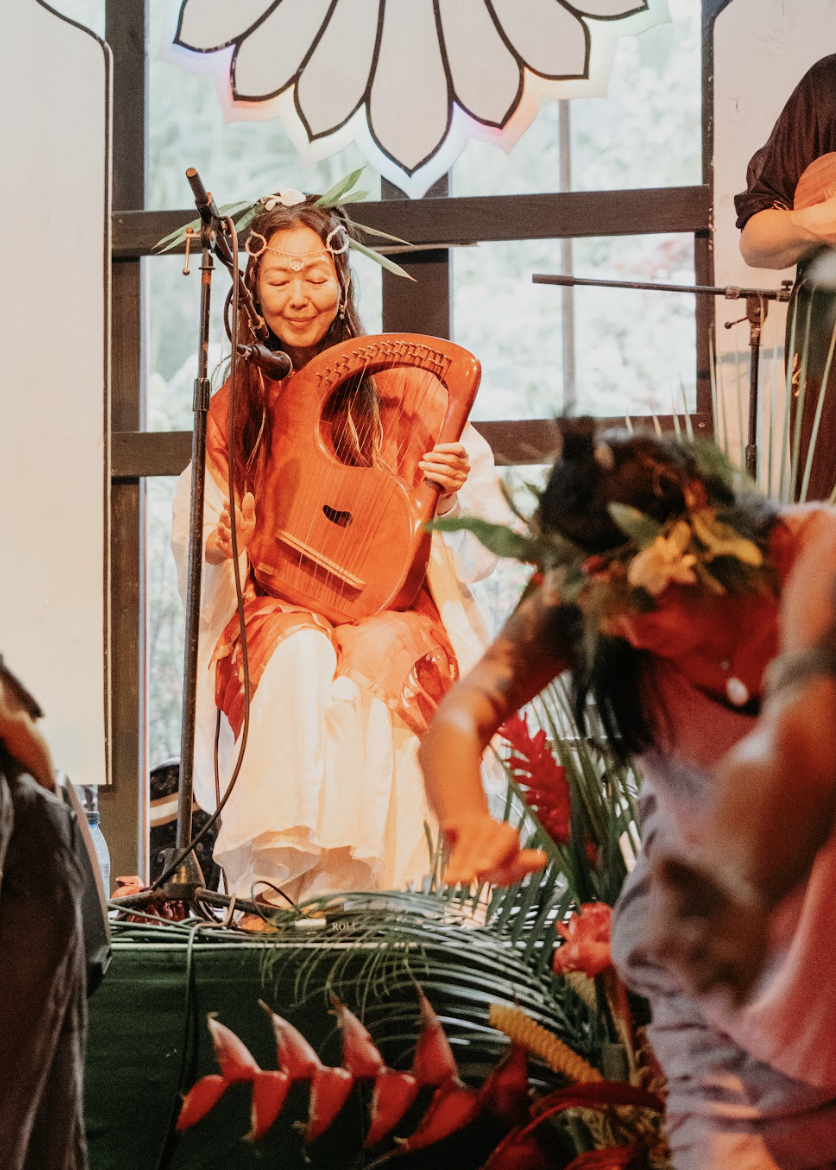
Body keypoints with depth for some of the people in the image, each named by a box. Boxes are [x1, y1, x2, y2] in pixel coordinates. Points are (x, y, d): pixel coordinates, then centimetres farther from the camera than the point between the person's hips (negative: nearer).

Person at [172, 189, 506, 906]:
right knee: (301, 656, -34)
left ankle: (373, 876, -29)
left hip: (391, 603, -1)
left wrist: (455, 490, -18)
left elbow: (478, 533, 5)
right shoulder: (233, 408, 11)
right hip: (275, 606, 1)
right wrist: (219, 542, -10)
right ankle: (287, 868, -35)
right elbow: (195, 539, 14)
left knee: (376, 657, -34)